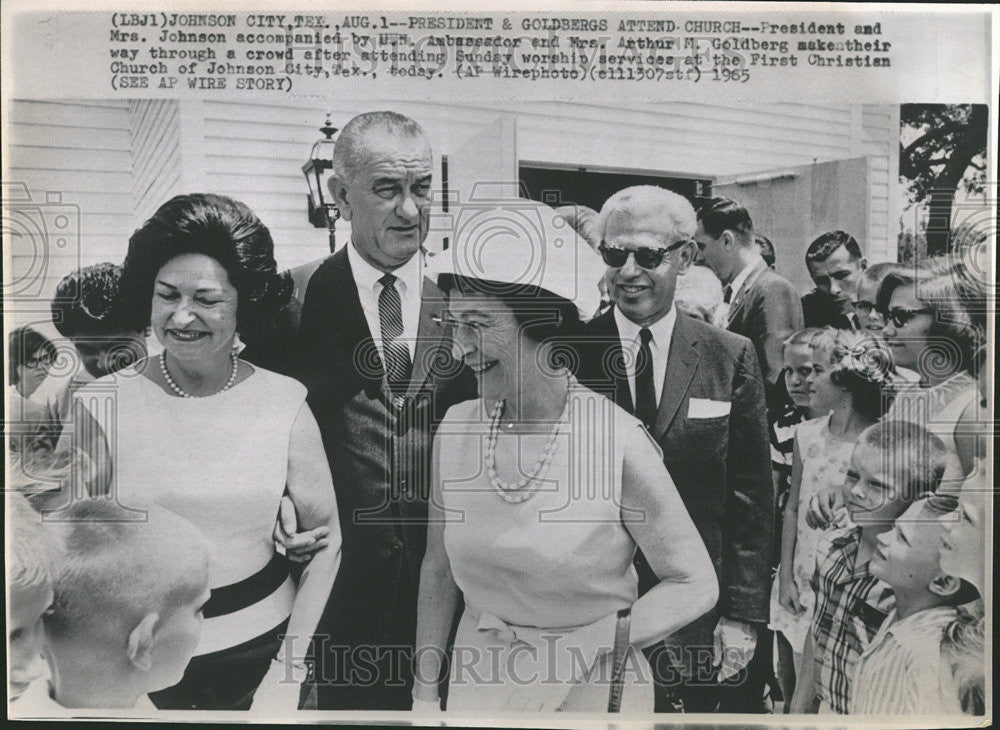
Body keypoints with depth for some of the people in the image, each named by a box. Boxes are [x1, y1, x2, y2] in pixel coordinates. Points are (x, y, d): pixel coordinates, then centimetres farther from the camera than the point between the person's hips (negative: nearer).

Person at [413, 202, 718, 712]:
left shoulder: (618, 440, -21)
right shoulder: (456, 427, -9)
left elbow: (695, 585, -12)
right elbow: (438, 570, 2)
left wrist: (585, 646, -20)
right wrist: (424, 693, 3)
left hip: (593, 690, -3)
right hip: (478, 684, 4)